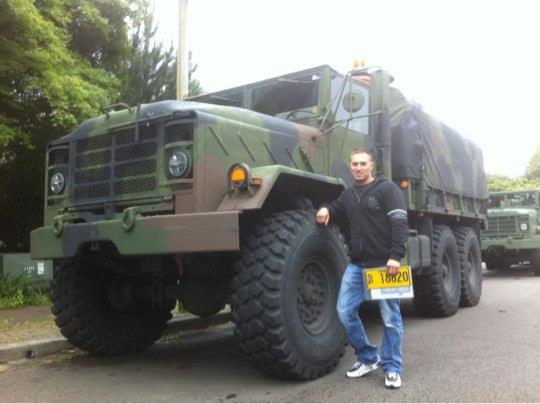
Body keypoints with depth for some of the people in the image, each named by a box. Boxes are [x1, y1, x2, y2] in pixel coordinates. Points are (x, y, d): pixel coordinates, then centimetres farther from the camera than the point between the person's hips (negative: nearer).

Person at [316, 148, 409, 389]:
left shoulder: (387, 189, -5)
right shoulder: (348, 194, 16)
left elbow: (400, 223, -13)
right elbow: (337, 209, 35)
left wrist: (395, 256, -23)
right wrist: (326, 209, 9)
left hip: (384, 264, -6)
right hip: (357, 264, 7)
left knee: (390, 318, 1)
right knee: (345, 311, 4)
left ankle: (392, 369, 14)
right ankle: (368, 358, 20)